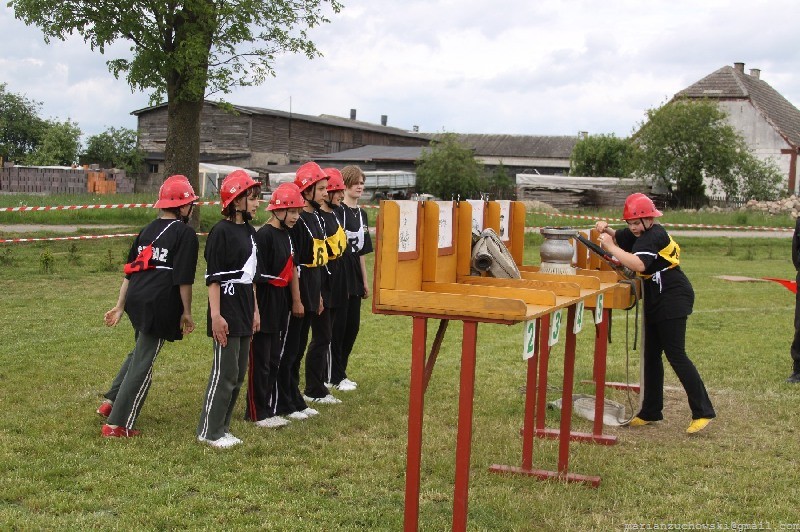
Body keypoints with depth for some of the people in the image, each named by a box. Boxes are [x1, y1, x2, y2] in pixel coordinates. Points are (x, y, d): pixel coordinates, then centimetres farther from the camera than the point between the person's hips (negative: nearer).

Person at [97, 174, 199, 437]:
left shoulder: (148, 229, 16)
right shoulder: (185, 234, -6)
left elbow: (130, 270, 17)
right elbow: (184, 279, -10)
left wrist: (120, 306, 21)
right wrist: (187, 313, 0)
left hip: (135, 298, 7)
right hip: (160, 304, -7)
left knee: (140, 351, 28)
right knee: (142, 363, 1)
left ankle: (110, 402, 26)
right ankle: (116, 424, 6)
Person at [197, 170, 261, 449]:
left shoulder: (250, 232, 13)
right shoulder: (221, 232, -12)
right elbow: (213, 277, -15)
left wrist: (255, 310, 19)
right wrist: (216, 315, -19)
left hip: (244, 313, 9)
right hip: (227, 313, -9)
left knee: (238, 375, 12)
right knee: (224, 373, -4)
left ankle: (222, 427, 22)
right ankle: (209, 431, 7)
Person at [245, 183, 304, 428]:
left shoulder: (287, 235, 11)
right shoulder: (264, 235, -14)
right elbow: (256, 275, -17)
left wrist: (293, 301, 15)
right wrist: (255, 309, -19)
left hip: (280, 304, 8)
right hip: (264, 304, -8)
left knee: (274, 360, 13)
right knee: (261, 361, 0)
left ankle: (269, 409, 21)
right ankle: (257, 413, 7)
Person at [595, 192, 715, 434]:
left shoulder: (654, 236, -18)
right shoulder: (639, 233, 10)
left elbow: (638, 263, -34)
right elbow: (617, 238, 22)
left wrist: (610, 247, -26)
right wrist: (605, 230, -1)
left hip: (673, 299, -10)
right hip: (656, 301, 10)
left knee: (675, 354, -11)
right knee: (651, 355, 11)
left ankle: (703, 412, -8)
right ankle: (651, 412, 19)